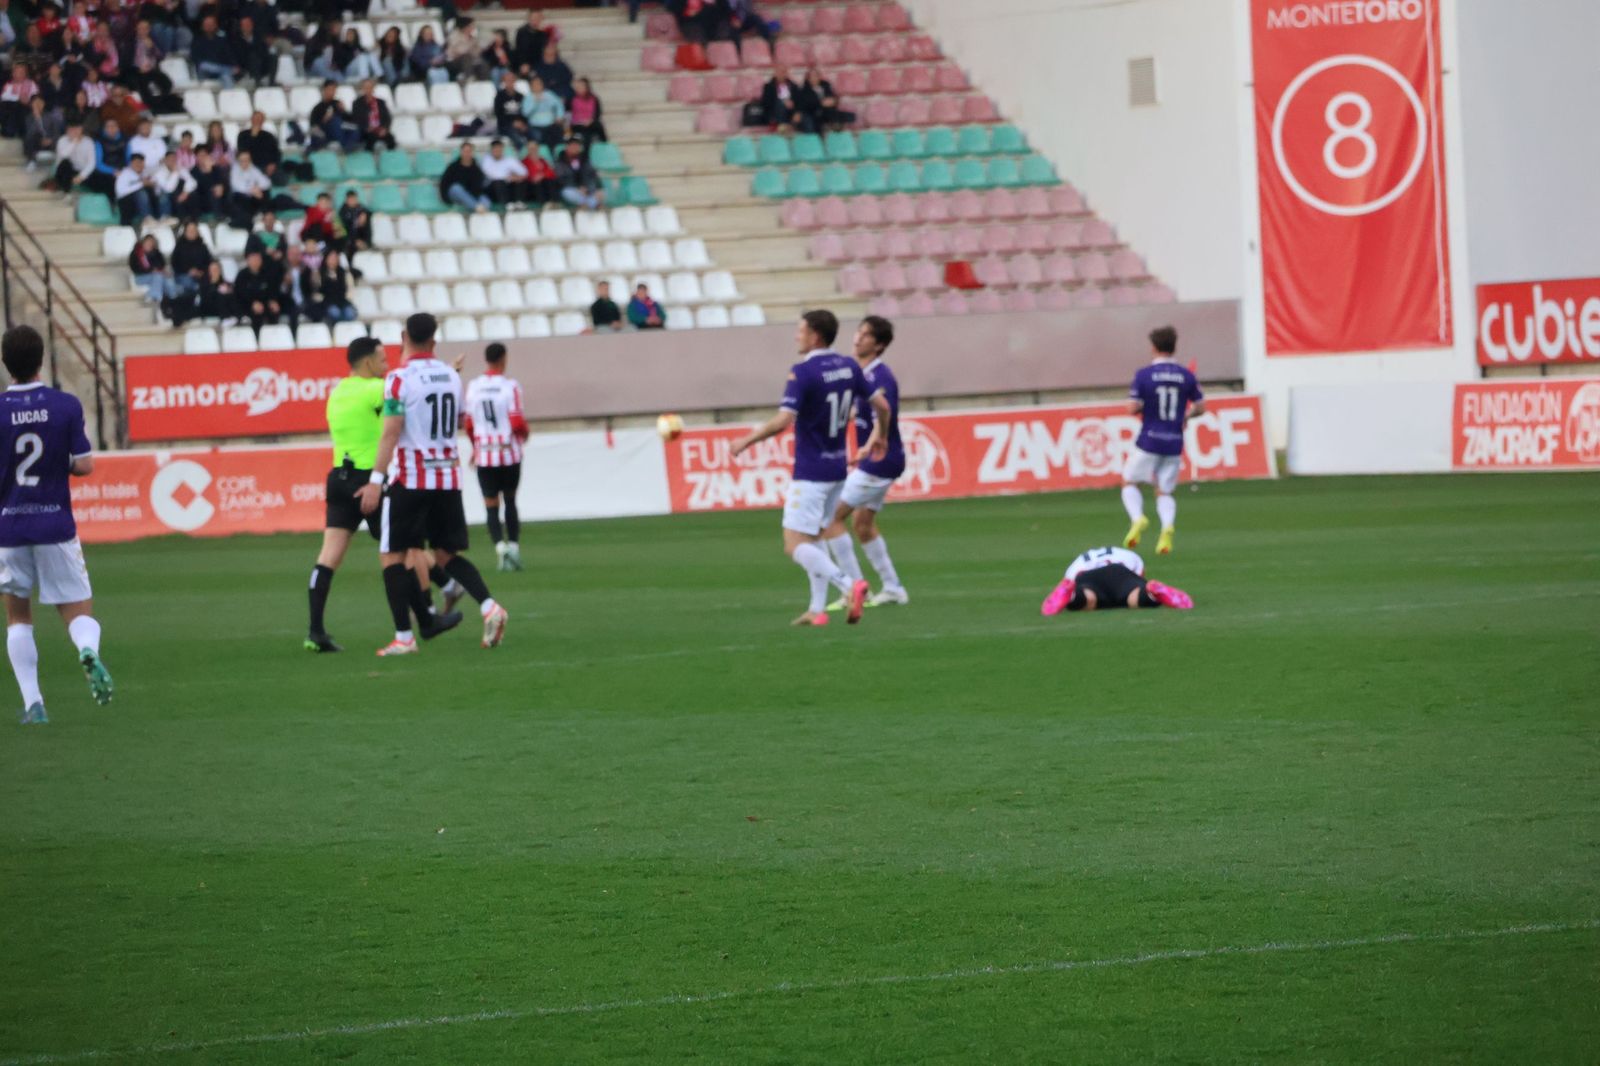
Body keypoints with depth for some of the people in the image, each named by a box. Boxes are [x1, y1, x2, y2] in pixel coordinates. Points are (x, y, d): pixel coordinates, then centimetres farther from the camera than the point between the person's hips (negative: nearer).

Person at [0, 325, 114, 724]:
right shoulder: (66, 405, -5)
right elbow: (84, 465, -6)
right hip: (56, 526, 0)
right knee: (79, 612, 6)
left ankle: (32, 702, 7)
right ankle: (89, 651, -28)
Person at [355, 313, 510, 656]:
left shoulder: (400, 379, -11)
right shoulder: (451, 376, 8)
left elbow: (391, 432, -17)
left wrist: (376, 480, -17)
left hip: (409, 478, -6)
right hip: (448, 476, 6)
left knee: (393, 555, 3)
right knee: (447, 553, 15)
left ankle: (404, 637, -3)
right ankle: (489, 606, -7)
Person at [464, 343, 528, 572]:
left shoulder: (472, 387, 1)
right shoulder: (510, 386, -9)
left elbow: (468, 424, 7)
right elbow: (517, 422, -13)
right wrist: (525, 433, 10)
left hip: (484, 456, 1)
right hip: (509, 453, -1)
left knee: (491, 505, 5)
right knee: (510, 501, 16)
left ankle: (500, 545, -14)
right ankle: (513, 545, 7)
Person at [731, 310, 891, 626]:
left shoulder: (803, 372, -17)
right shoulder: (848, 366, 4)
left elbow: (783, 421, -24)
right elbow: (881, 404, 10)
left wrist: (748, 440, -10)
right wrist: (880, 436, 29)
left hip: (810, 473, -8)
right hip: (837, 468, 8)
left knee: (795, 546, -7)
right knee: (814, 537, 20)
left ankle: (848, 585, -25)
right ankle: (818, 609, 15)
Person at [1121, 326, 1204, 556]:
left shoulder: (1144, 375, -8)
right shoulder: (1186, 376, 1)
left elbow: (1134, 407, -11)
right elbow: (1200, 407, 4)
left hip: (1149, 442, -3)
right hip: (1174, 442, 3)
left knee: (1129, 481, 14)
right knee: (1164, 492, 12)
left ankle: (1137, 518, -12)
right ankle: (1168, 527, -15)